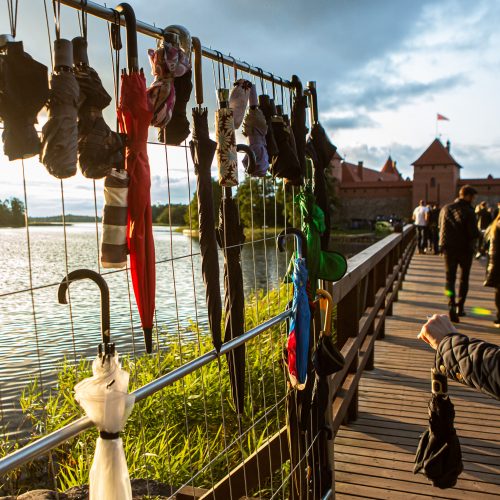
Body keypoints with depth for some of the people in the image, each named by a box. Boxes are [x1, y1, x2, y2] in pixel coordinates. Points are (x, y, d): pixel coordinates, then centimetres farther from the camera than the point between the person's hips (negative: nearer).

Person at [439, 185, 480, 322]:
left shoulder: (446, 208, 2)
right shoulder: (468, 211, -15)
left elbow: (440, 227, 10)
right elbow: (474, 233, -18)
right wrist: (477, 233, 3)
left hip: (449, 249, 3)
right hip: (465, 249, -3)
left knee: (450, 278, 5)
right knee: (464, 279, 15)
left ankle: (452, 304, -15)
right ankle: (460, 306, 16)